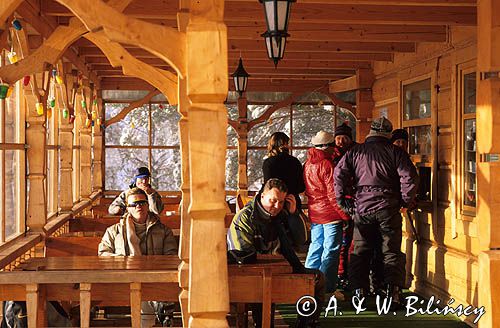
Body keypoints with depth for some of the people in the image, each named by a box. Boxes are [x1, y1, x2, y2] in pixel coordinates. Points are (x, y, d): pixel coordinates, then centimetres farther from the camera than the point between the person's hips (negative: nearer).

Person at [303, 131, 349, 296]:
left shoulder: (308, 164, 10)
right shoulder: (327, 165, -16)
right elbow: (333, 194, -18)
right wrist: (345, 214, -13)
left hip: (314, 213, 8)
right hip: (330, 214, -8)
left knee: (315, 247, 17)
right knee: (331, 251, -3)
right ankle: (327, 288, -2)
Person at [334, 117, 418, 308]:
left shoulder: (356, 152, 6)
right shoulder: (395, 152, -1)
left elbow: (339, 174, -2)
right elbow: (409, 177, -10)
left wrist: (343, 200, 5)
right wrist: (406, 201, 1)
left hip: (362, 208, 2)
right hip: (388, 208, -2)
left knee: (360, 252, 12)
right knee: (392, 251, 5)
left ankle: (359, 292, 11)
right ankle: (393, 293, 0)